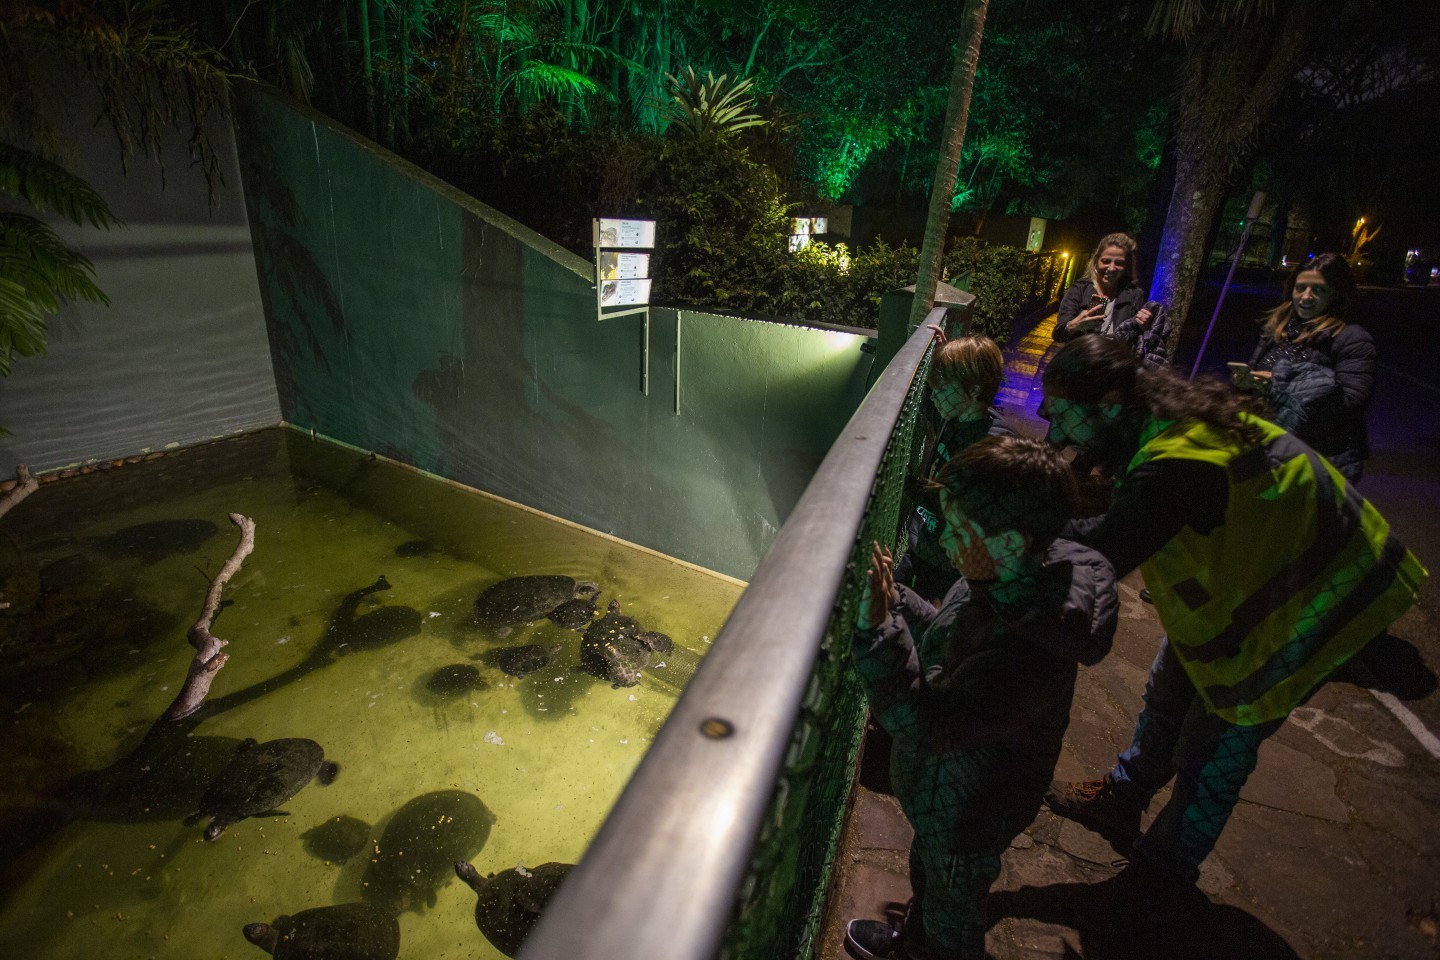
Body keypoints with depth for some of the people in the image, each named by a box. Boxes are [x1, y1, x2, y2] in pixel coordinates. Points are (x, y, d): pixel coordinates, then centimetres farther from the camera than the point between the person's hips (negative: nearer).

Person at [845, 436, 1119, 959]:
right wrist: (894, 597, -7)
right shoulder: (1014, 578, -14)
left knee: (953, 905, 23)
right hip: (945, 786, 9)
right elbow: (946, 636, 3)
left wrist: (877, 629, -47)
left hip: (967, 814, -9)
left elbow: (922, 727, -40)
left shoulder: (1027, 652, -42)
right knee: (927, 870, 35)